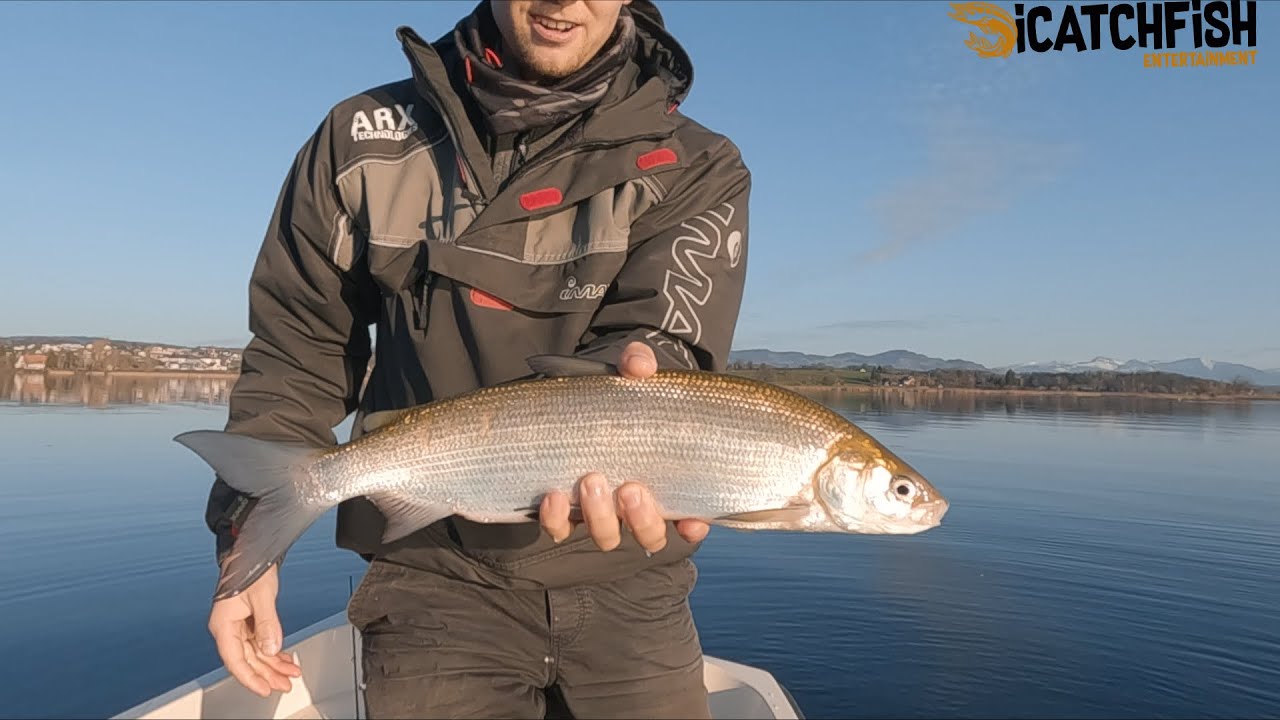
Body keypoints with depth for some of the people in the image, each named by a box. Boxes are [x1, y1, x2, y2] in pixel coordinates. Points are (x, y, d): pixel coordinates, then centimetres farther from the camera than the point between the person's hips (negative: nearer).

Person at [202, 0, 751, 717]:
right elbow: (296, 358, 4)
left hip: (625, 575, 1)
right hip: (434, 570, 1)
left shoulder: (697, 169, -3)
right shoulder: (364, 140, 2)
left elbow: (660, 340, -19)